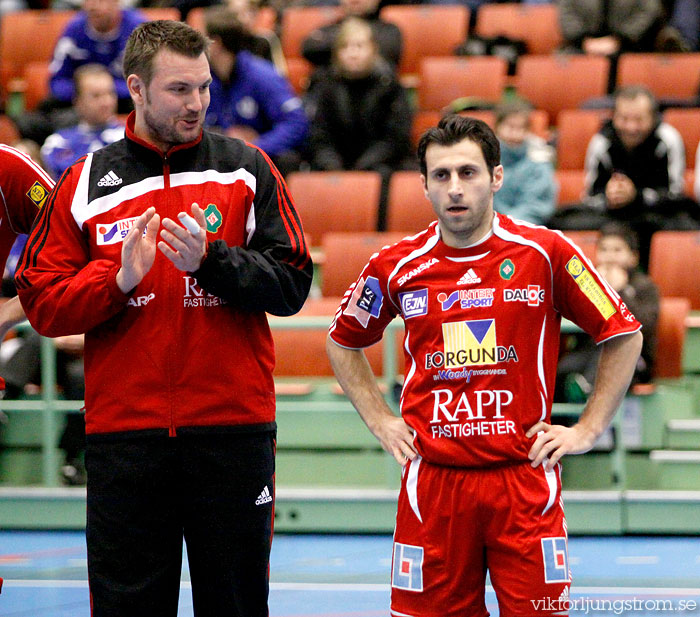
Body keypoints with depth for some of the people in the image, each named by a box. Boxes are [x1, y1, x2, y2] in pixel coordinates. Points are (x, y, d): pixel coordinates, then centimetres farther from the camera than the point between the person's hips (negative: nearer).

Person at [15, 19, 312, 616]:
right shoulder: (87, 181, 7)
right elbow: (43, 303, 4)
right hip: (122, 431, 0)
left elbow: (291, 286, -1)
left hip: (233, 429, 0)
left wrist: (210, 260, -15)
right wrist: (120, 278, -12)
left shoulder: (248, 170, 6)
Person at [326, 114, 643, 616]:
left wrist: (587, 430, 3)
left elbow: (624, 336, 7)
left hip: (525, 476, -1)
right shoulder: (398, 267, 3)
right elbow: (345, 341, 21)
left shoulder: (546, 253, -2)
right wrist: (381, 422, 11)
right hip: (433, 477, 1)